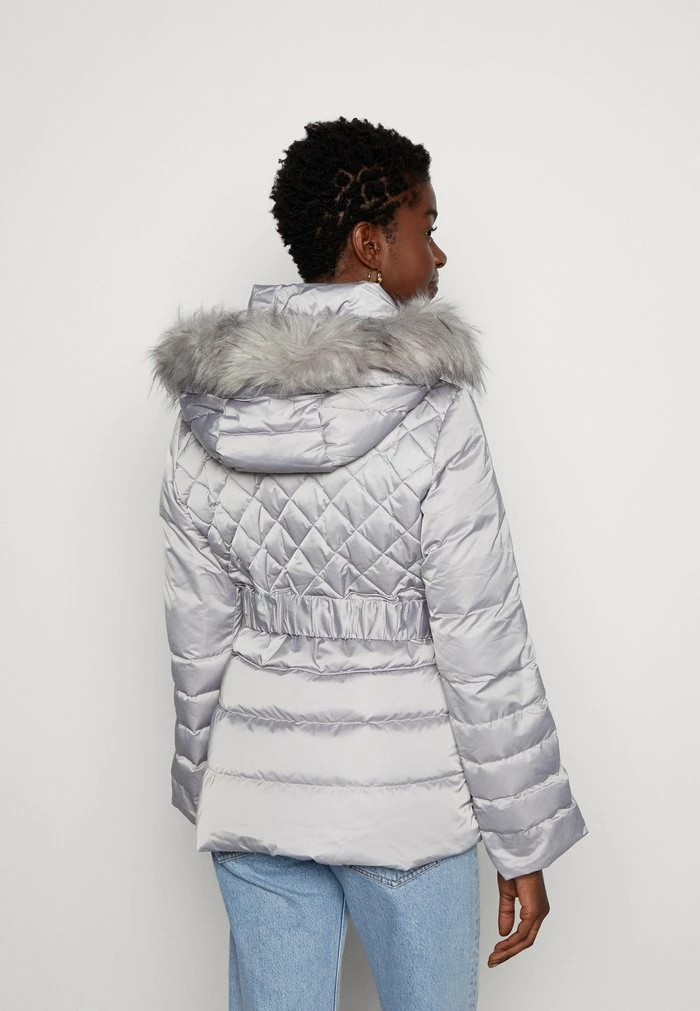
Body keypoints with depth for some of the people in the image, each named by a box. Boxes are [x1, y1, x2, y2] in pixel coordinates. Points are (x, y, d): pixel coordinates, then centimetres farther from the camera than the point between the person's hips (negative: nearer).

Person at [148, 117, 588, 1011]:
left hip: (255, 794, 4)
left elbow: (197, 639, 4)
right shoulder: (434, 413, -17)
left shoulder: (203, 417, -3)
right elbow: (484, 651, -15)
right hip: (405, 798, -4)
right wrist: (524, 844, -5)